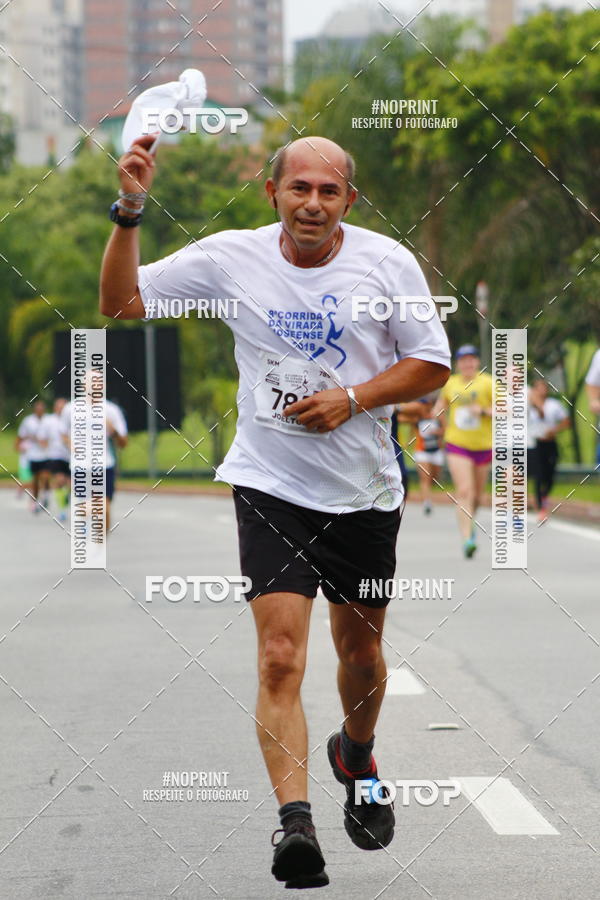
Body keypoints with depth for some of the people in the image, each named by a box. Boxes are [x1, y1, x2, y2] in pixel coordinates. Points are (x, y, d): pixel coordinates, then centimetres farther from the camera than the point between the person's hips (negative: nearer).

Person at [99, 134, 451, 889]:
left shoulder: (388, 263, -5)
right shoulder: (230, 258, -5)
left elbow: (432, 364, 1)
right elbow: (121, 305, -1)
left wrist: (353, 398, -14)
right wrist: (130, 212, -14)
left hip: (364, 490, 2)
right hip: (270, 487, -1)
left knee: (360, 652, 16)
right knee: (280, 658, -16)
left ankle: (355, 756, 47)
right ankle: (294, 821, -19)